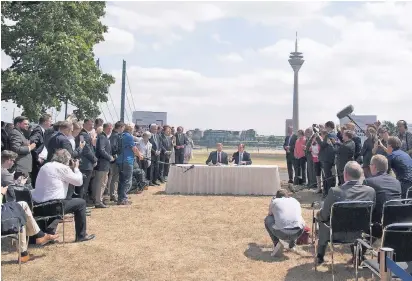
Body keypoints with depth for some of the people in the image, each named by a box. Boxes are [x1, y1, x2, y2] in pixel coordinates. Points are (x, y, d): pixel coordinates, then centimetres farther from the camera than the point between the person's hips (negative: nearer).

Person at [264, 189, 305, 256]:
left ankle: (276, 243, 12)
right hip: (297, 233, 3)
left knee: (267, 219, 25)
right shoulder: (295, 201, 26)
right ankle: (292, 244, 31)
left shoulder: (274, 201, 17)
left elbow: (270, 215, 35)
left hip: (281, 233, -3)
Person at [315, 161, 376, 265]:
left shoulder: (335, 191, -25)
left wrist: (318, 214, 10)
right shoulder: (371, 191, -15)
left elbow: (324, 216, -13)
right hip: (360, 233, 3)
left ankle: (320, 256, 39)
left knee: (322, 220, 28)